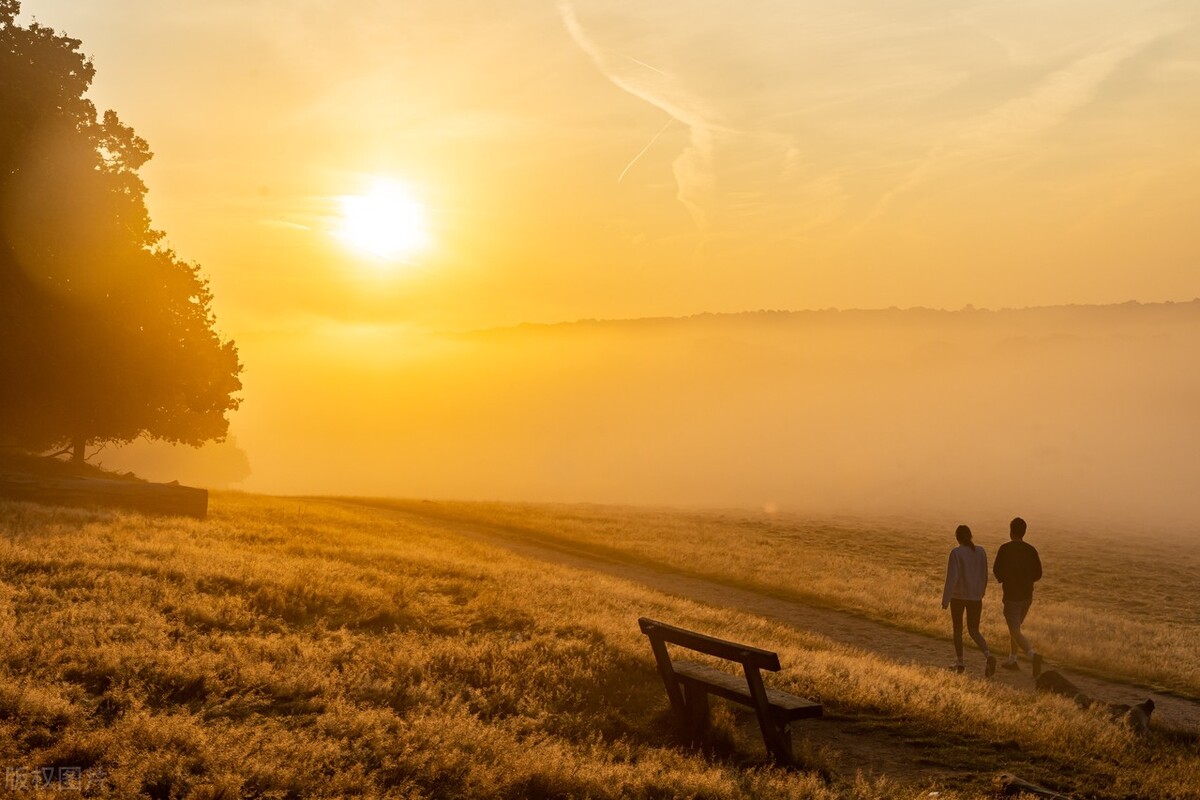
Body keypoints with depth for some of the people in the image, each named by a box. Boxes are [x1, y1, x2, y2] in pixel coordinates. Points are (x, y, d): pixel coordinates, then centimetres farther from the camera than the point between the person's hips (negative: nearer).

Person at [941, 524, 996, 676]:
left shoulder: (956, 553, -13)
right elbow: (984, 576, 10)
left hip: (958, 596, -4)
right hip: (975, 598, 4)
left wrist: (945, 600, -12)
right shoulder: (980, 551, 2)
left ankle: (960, 663, 18)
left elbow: (952, 577, -17)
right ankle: (988, 655, -16)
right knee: (974, 631, 9)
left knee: (957, 628, 14)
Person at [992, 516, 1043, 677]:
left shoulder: (1005, 549, -14)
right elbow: (1038, 574, 1)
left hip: (1012, 597, -6)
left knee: (1015, 632, -6)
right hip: (1027, 596, 6)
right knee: (1015, 627, 23)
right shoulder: (1031, 550, -1)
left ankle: (1034, 655, -29)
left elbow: (997, 570, -9)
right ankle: (1012, 660, 29)